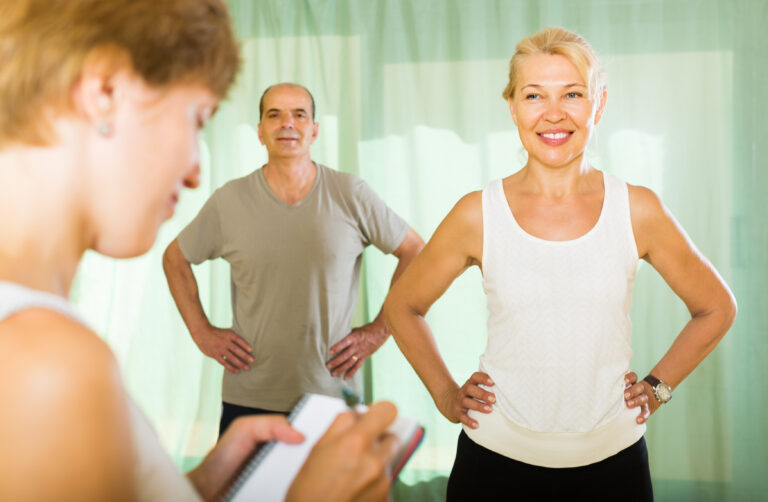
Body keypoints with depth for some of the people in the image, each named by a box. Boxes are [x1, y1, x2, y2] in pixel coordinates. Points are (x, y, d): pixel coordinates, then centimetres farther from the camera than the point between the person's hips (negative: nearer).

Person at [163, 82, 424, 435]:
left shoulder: (351, 195, -1)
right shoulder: (228, 201, 0)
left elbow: (415, 252, 8)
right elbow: (174, 260, 15)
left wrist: (378, 331, 3)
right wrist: (202, 333, 6)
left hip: (333, 396, 0)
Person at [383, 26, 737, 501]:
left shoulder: (637, 209, -5)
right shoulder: (478, 214, -6)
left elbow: (717, 307, 10)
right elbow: (402, 306, 8)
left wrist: (658, 387, 6)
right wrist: (445, 394, 4)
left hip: (612, 459, 1)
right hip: (497, 459, 0)